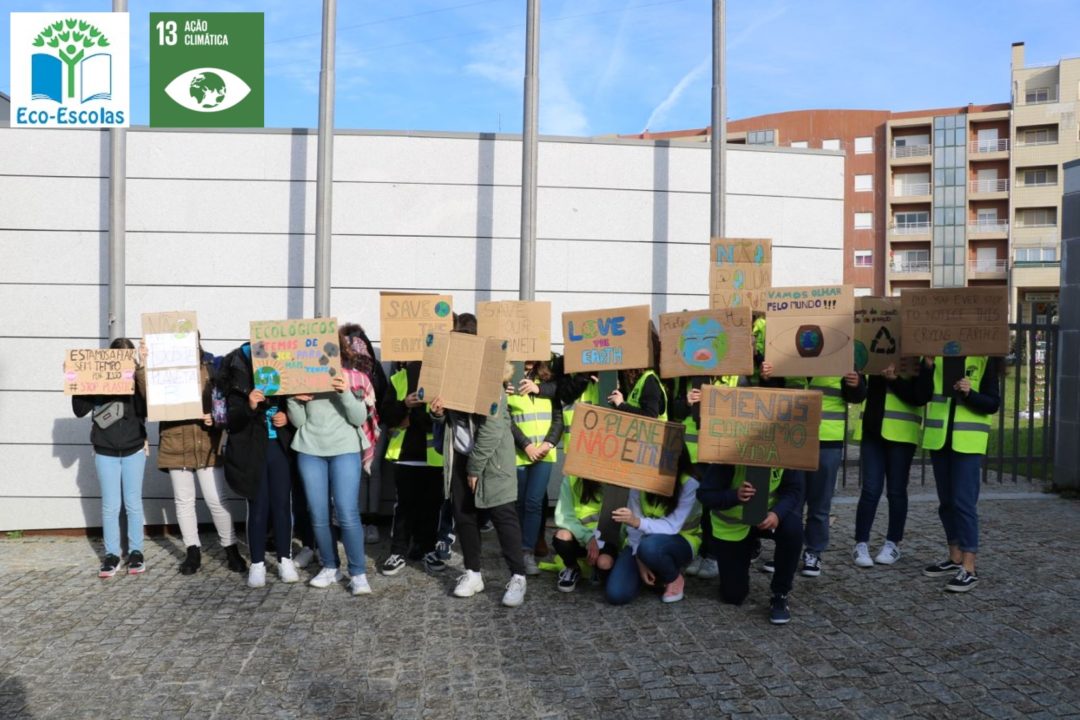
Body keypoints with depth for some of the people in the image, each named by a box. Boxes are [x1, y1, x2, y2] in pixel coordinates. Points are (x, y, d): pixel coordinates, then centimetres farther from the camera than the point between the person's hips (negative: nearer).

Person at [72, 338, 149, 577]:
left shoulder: (139, 380, -5)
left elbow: (148, 409, -16)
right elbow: (80, 411, -2)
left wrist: (141, 375, -23)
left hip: (134, 450, 0)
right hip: (105, 452, 1)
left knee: (133, 503, 7)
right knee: (110, 505, 5)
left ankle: (136, 552, 17)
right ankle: (112, 554, 15)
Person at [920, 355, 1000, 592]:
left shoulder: (985, 358, -3)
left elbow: (993, 404, -3)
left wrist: (970, 394, -22)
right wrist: (926, 367, -12)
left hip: (968, 439, -4)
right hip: (938, 437, 5)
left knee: (964, 502, -8)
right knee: (946, 501, 13)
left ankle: (969, 569, -3)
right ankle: (955, 558, 26)